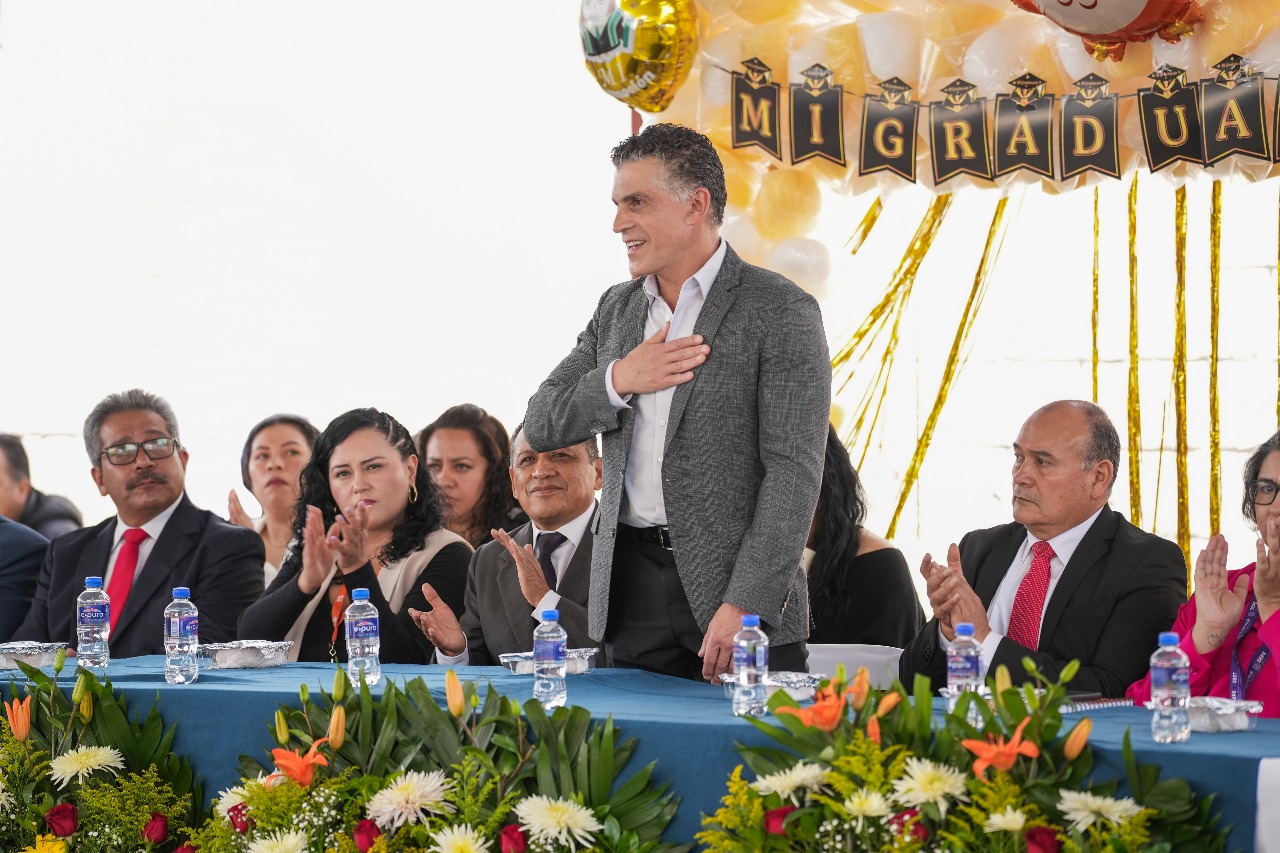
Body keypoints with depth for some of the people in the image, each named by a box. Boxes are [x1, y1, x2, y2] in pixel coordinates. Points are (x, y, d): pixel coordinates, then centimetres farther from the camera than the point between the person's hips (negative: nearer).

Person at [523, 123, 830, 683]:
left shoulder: (780, 311, -6)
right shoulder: (617, 309, 15)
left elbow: (794, 472, -12)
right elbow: (541, 427, 13)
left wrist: (743, 606, -20)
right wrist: (618, 380, -7)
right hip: (631, 589, 5)